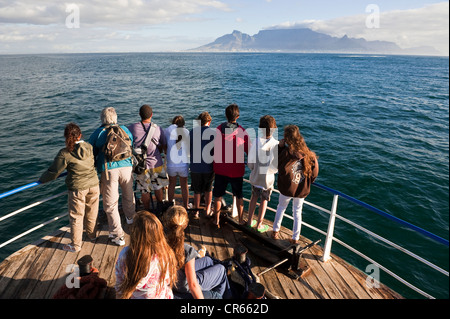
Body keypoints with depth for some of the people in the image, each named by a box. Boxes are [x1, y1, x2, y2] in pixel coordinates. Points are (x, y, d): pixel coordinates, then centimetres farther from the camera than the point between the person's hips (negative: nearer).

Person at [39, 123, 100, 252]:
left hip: (78, 189, -4)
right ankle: (92, 234, 43)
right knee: (92, 212, 23)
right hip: (93, 185, 5)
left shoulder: (65, 153, -17)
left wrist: (42, 179, 9)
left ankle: (75, 245, 23)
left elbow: (53, 172, -10)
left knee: (76, 217, 10)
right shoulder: (89, 147, -4)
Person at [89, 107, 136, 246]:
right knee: (128, 195, 26)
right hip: (126, 167, 3)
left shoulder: (97, 133, 2)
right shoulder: (124, 129, 9)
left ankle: (118, 235, 9)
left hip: (108, 170, -3)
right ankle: (130, 217, 50)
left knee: (110, 203, 5)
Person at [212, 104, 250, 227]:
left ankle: (217, 221, 25)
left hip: (220, 169, 2)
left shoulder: (219, 129, -6)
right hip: (236, 170, -1)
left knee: (218, 196, 15)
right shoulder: (242, 132, -14)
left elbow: (214, 148, 4)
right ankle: (241, 220, 28)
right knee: (239, 196, 18)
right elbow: (249, 151, -6)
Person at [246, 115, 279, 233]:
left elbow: (250, 162, -9)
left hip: (255, 177, 2)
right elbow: (277, 166, -17)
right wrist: (272, 169, 5)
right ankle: (259, 225, 28)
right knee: (264, 200, 17)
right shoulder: (276, 144, -21)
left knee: (254, 197, 23)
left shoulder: (256, 142, -16)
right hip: (268, 178, -2)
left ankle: (250, 221, 35)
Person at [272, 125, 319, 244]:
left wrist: (280, 147, -9)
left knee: (281, 207, 24)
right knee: (297, 212, 20)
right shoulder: (309, 154, -13)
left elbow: (276, 164, -7)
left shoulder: (286, 153, -24)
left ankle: (275, 231, 33)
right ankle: (295, 238, 28)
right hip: (302, 189, 2)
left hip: (287, 189, -2)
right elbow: (314, 174, -2)